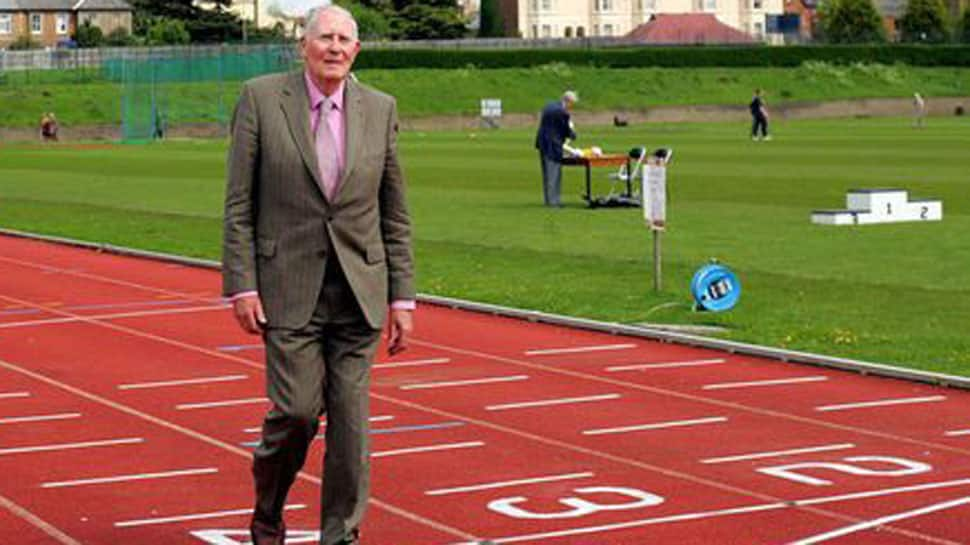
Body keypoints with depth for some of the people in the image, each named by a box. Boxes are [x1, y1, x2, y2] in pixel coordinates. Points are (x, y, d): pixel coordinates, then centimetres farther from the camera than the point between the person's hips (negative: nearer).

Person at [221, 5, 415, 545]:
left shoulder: (380, 109, 5)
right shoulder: (261, 98, -1)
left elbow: (395, 213, 8)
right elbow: (239, 202, -2)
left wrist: (403, 297, 4)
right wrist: (242, 284, -8)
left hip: (359, 289, 2)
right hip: (289, 287, -2)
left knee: (351, 416, 2)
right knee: (297, 410, -6)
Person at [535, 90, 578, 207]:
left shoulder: (549, 106, 10)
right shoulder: (563, 112, -17)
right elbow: (566, 131, -9)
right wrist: (573, 134, 13)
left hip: (542, 143, 9)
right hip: (553, 146, -9)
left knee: (547, 174, 14)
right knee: (554, 174, -3)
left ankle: (547, 199, 20)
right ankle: (553, 201, -1)